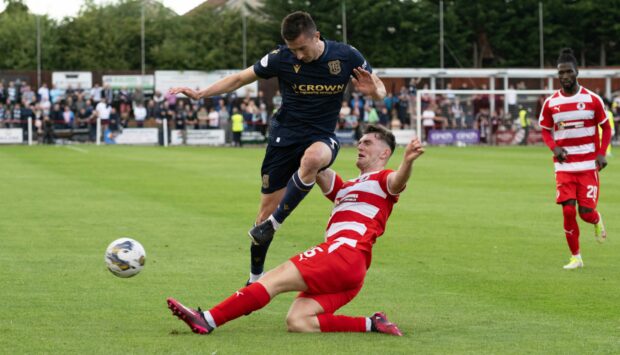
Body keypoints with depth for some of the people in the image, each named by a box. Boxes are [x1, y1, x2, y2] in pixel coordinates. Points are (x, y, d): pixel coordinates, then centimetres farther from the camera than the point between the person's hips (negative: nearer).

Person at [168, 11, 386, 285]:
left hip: (322, 138, -1)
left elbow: (380, 89, 2)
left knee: (312, 157, -40)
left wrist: (374, 91, -23)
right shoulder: (281, 58, -9)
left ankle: (273, 224, -26)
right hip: (285, 136, 1)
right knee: (266, 210, 0)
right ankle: (255, 279, 20)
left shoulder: (347, 56, -9)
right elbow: (240, 79, 3)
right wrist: (199, 93, -5)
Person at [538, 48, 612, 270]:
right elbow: (546, 130, 13)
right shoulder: (550, 103, 2)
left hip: (589, 165, -1)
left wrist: (602, 153, -8)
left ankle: (597, 221, 32)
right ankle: (575, 257, 7)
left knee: (586, 212, -7)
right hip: (564, 166, 1)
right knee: (568, 210, -8)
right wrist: (554, 148, -8)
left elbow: (606, 127, 6)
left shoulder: (592, 100, -2)